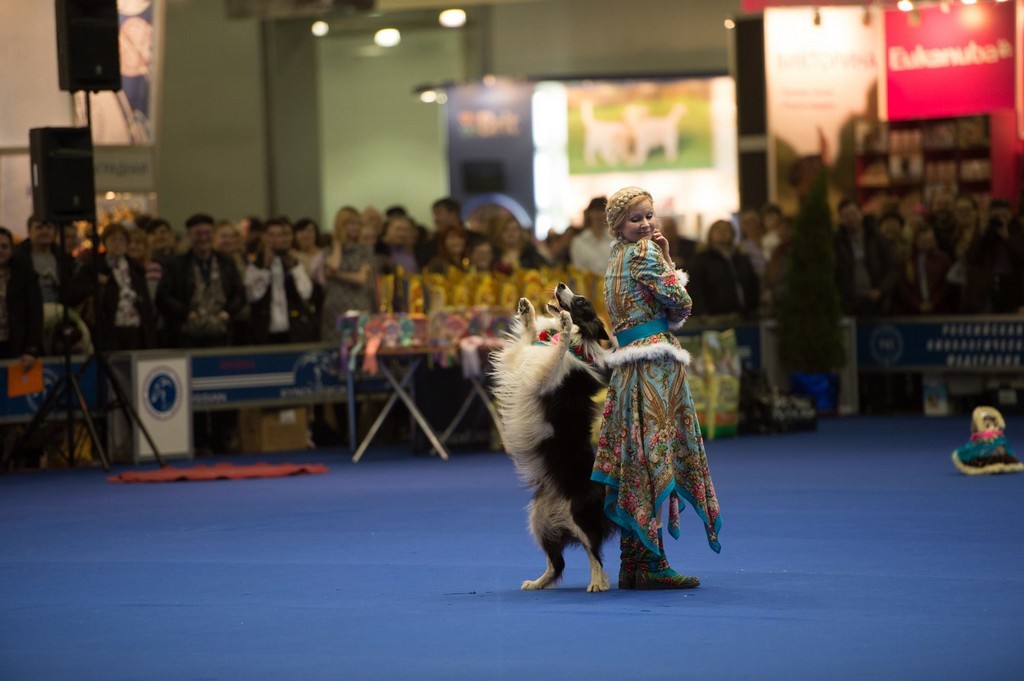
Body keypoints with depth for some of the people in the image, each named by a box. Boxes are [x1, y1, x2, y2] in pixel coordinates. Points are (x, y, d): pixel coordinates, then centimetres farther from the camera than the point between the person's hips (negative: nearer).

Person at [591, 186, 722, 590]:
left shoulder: (616, 260, 20)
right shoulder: (643, 252, -8)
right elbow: (680, 303, -9)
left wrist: (663, 257, 14)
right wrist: (667, 260, 6)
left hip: (628, 365, 10)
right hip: (654, 363, -10)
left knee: (635, 460, 10)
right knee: (654, 457, -9)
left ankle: (632, 564, 12)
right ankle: (652, 565, -11)